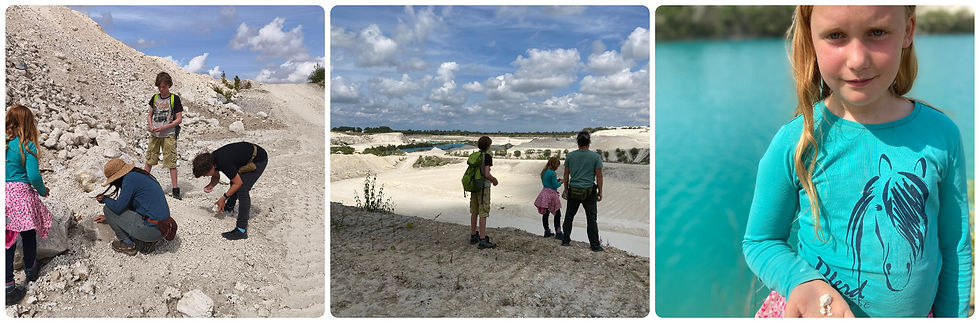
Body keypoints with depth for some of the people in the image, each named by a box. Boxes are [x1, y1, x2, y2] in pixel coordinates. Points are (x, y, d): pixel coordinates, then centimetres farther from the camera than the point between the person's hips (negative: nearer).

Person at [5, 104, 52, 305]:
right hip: (22, 194, -4)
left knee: (8, 239, 8)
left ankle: (7, 286, 5)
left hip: (5, 193, 4)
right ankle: (30, 271, 38)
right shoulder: (27, 145, -10)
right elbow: (34, 176, -14)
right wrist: (43, 191, 4)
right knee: (28, 235, 18)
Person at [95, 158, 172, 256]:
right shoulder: (141, 175, 17)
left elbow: (118, 207, -11)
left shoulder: (130, 178, -11)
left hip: (151, 229, -9)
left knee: (107, 209, 3)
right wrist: (108, 217, 36)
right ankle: (145, 243, 14)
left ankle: (128, 244, 7)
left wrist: (105, 199, 8)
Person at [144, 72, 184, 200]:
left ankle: (175, 189, 0)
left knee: (171, 163, -5)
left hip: (169, 135, -4)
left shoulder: (174, 99, -4)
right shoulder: (155, 98, 9)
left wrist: (164, 127, -15)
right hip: (154, 135, 4)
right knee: (149, 160, 8)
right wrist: (151, 126, -3)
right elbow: (150, 115, 17)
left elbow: (179, 119, -5)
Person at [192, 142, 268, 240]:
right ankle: (229, 207, 53)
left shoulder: (224, 164, -32)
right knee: (234, 183, 24)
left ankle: (241, 230, -20)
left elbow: (238, 183, -20)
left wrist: (223, 198, -12)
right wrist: (211, 185, -7)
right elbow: (216, 176, 14)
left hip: (259, 160, -10)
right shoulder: (211, 159, -6)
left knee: (242, 190, -18)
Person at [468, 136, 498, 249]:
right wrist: (494, 180, 1)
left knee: (474, 212, 15)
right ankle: (482, 240, -9)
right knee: (483, 214, -7)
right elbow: (486, 174, -20)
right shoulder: (488, 157, -13)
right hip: (483, 187, -7)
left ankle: (473, 236, 24)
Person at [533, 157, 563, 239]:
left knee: (545, 214, 11)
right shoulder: (552, 173, -15)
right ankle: (558, 233, -4)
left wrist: (556, 181, 17)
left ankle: (547, 231, 19)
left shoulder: (543, 172, 10)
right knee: (557, 214, -1)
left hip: (544, 193, 8)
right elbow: (555, 185, -15)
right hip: (552, 194, -8)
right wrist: (560, 182, 3)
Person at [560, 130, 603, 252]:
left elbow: (566, 174, 6)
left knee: (569, 217, 15)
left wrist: (566, 188, 17)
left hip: (573, 191, 2)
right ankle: (595, 245, 3)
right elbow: (599, 176, -5)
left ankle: (565, 240, 20)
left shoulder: (570, 156, 0)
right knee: (591, 219, 2)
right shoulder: (595, 156, -7)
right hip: (589, 192, -2)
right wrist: (600, 191, 4)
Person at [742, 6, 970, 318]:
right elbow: (759, 241, -7)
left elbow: (955, 248, 2)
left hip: (916, 313, 3)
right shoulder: (794, 144, -17)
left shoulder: (940, 135, -10)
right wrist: (802, 281, -25)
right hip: (814, 315, -2)